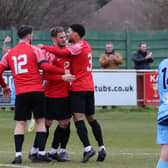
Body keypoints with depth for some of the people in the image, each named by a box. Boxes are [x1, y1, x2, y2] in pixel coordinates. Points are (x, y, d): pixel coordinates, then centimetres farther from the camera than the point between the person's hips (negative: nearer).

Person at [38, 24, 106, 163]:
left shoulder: (79, 46, -12)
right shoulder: (86, 46, 17)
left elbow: (63, 53, -24)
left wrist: (44, 47, -18)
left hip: (79, 88, -9)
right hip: (89, 87, 9)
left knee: (78, 117, -12)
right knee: (91, 117, 13)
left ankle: (88, 148, -22)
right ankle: (102, 148, 11)